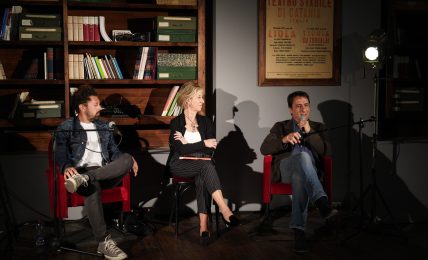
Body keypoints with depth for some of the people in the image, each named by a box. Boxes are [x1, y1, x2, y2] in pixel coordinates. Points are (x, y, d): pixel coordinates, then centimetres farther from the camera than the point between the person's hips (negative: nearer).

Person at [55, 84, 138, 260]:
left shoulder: (104, 127, 24)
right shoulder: (66, 127, 10)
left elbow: (114, 152, 24)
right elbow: (60, 156, 0)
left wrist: (128, 160, 0)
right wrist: (67, 167, -24)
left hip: (106, 173, 4)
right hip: (81, 172, -4)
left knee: (127, 159, -28)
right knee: (92, 187, -40)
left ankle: (84, 179, -38)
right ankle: (104, 242, -38)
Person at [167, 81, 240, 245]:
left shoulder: (205, 122, 12)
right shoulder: (176, 123, 2)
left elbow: (210, 150, 1)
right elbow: (180, 149, -13)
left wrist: (188, 144, -6)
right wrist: (203, 143, -13)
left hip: (201, 164, 3)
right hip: (180, 165, -3)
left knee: (202, 177, -34)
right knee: (206, 165, -34)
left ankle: (203, 225, -41)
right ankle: (225, 211, -46)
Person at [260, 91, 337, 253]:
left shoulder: (318, 127, 25)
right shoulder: (280, 127, 23)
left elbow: (325, 151, 6)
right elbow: (264, 149, 6)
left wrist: (308, 132, -4)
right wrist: (284, 139, -13)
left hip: (309, 169, 1)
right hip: (285, 168, -1)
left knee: (299, 177, -40)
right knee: (303, 156, -38)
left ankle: (298, 229, -45)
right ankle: (322, 203, -55)